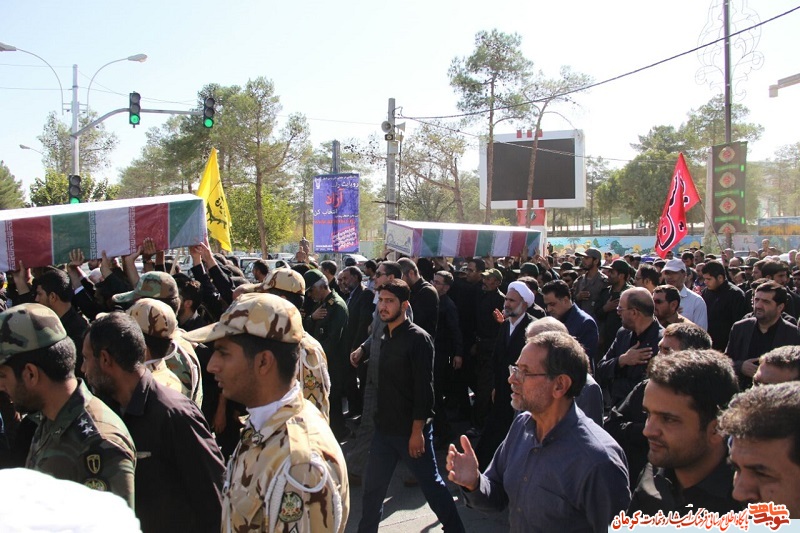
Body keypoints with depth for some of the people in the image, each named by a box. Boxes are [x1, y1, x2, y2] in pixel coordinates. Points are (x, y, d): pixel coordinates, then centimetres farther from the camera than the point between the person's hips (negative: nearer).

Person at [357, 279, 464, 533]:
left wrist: (417, 431, -19)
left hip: (411, 430, -6)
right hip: (384, 427, 7)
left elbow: (424, 389, -17)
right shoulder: (384, 336, 8)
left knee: (431, 484, 5)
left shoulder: (418, 338, -14)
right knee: (373, 486, 12)